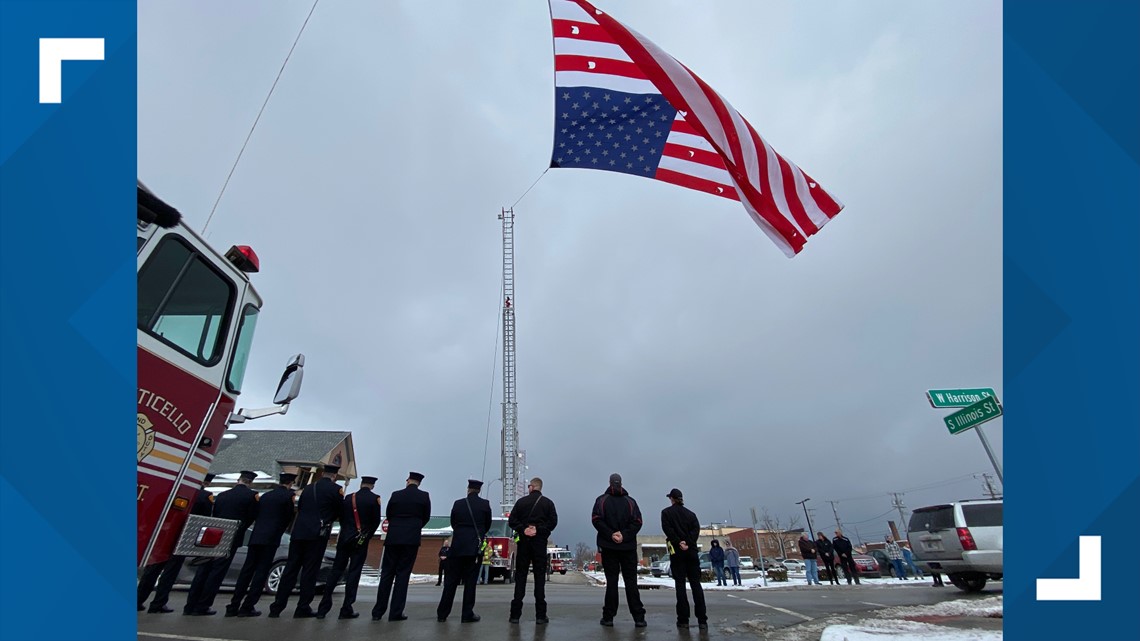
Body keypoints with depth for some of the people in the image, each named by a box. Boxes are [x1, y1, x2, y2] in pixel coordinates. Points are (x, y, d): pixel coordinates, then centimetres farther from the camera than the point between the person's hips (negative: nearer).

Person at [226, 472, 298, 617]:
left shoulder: (265, 495, 14)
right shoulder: (288, 496, -4)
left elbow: (256, 515, 17)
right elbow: (289, 517, 2)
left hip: (255, 537, 6)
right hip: (271, 538, -6)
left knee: (247, 570, 12)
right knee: (261, 572, 2)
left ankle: (233, 606, 15)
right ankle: (247, 607, 1)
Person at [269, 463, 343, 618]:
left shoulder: (308, 488, 14)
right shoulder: (335, 489, -5)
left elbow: (299, 508, 18)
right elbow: (340, 511, 2)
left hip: (298, 532, 5)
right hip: (318, 534, -5)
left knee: (290, 569, 12)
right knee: (310, 571, 3)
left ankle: (277, 607, 15)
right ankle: (303, 608, 8)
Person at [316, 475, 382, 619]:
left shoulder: (348, 497, 3)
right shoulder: (374, 499, -7)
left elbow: (341, 517, 7)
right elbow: (376, 521, -6)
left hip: (344, 538, 3)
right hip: (361, 541, -3)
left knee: (336, 570, 11)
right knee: (354, 572, 3)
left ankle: (323, 608, 12)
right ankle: (346, 610, 6)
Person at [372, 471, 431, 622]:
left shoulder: (395, 494, 3)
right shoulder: (424, 496, -2)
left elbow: (388, 514, 12)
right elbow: (426, 517, 6)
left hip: (393, 537, 2)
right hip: (411, 539, -2)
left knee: (386, 574, 11)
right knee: (403, 575, 4)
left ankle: (378, 611, 16)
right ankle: (396, 613, 5)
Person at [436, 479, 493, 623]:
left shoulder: (458, 503, -1)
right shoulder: (485, 504, -4)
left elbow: (453, 523, 10)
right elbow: (488, 525, 7)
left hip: (457, 546, 2)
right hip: (475, 547, -1)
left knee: (451, 580, 10)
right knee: (470, 581, 5)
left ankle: (442, 613, 16)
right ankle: (467, 614, 9)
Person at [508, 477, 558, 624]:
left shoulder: (521, 502, 3)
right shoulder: (548, 503, 2)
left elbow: (511, 521, -3)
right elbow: (553, 521, -6)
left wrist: (523, 529, -9)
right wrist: (538, 529, -9)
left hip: (523, 542, 0)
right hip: (540, 543, 0)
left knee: (520, 577, 7)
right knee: (540, 577, 4)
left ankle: (515, 614, 7)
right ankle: (540, 615, 5)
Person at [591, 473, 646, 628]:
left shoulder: (601, 500, 2)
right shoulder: (630, 501, 4)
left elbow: (596, 520, -9)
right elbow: (637, 522, -5)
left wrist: (610, 534, -11)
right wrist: (624, 535, -10)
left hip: (609, 546, 0)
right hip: (628, 547, 1)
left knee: (611, 580, 5)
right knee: (631, 581, 6)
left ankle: (608, 617, 7)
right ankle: (638, 617, 5)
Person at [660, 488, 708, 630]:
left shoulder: (666, 512, 4)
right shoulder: (690, 513, 13)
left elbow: (667, 529, -10)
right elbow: (696, 529, -1)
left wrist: (679, 542, -12)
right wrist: (688, 543, -11)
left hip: (676, 551, -3)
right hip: (691, 551, 3)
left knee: (680, 584, 2)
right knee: (696, 584, 4)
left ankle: (683, 620, 1)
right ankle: (702, 620, -1)